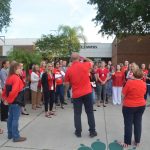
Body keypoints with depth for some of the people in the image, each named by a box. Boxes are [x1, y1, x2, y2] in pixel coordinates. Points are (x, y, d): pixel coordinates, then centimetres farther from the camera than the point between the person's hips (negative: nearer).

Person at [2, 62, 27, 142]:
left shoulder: (9, 77, 10)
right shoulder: (16, 78, -17)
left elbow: (5, 90, 13)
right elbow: (15, 90, -28)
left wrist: (5, 99, 14)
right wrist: (10, 99, -15)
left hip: (11, 101, 9)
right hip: (16, 101, -9)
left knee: (10, 118, 16)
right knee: (15, 119, -2)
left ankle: (10, 134, 28)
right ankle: (16, 137, 6)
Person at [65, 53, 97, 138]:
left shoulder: (69, 70, -4)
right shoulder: (85, 65, -5)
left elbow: (67, 85, 3)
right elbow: (91, 63, 20)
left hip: (76, 94, 0)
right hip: (87, 92, 0)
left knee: (77, 113, 11)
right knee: (90, 112, 10)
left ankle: (78, 132, 18)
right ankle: (92, 131, 17)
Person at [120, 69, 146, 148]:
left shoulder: (129, 82, -18)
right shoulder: (144, 84, -3)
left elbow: (123, 93, -10)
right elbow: (143, 93, 12)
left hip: (129, 106, -4)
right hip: (141, 105, 5)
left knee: (128, 124, 5)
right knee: (138, 123, 14)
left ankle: (127, 142, 13)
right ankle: (137, 141, 25)